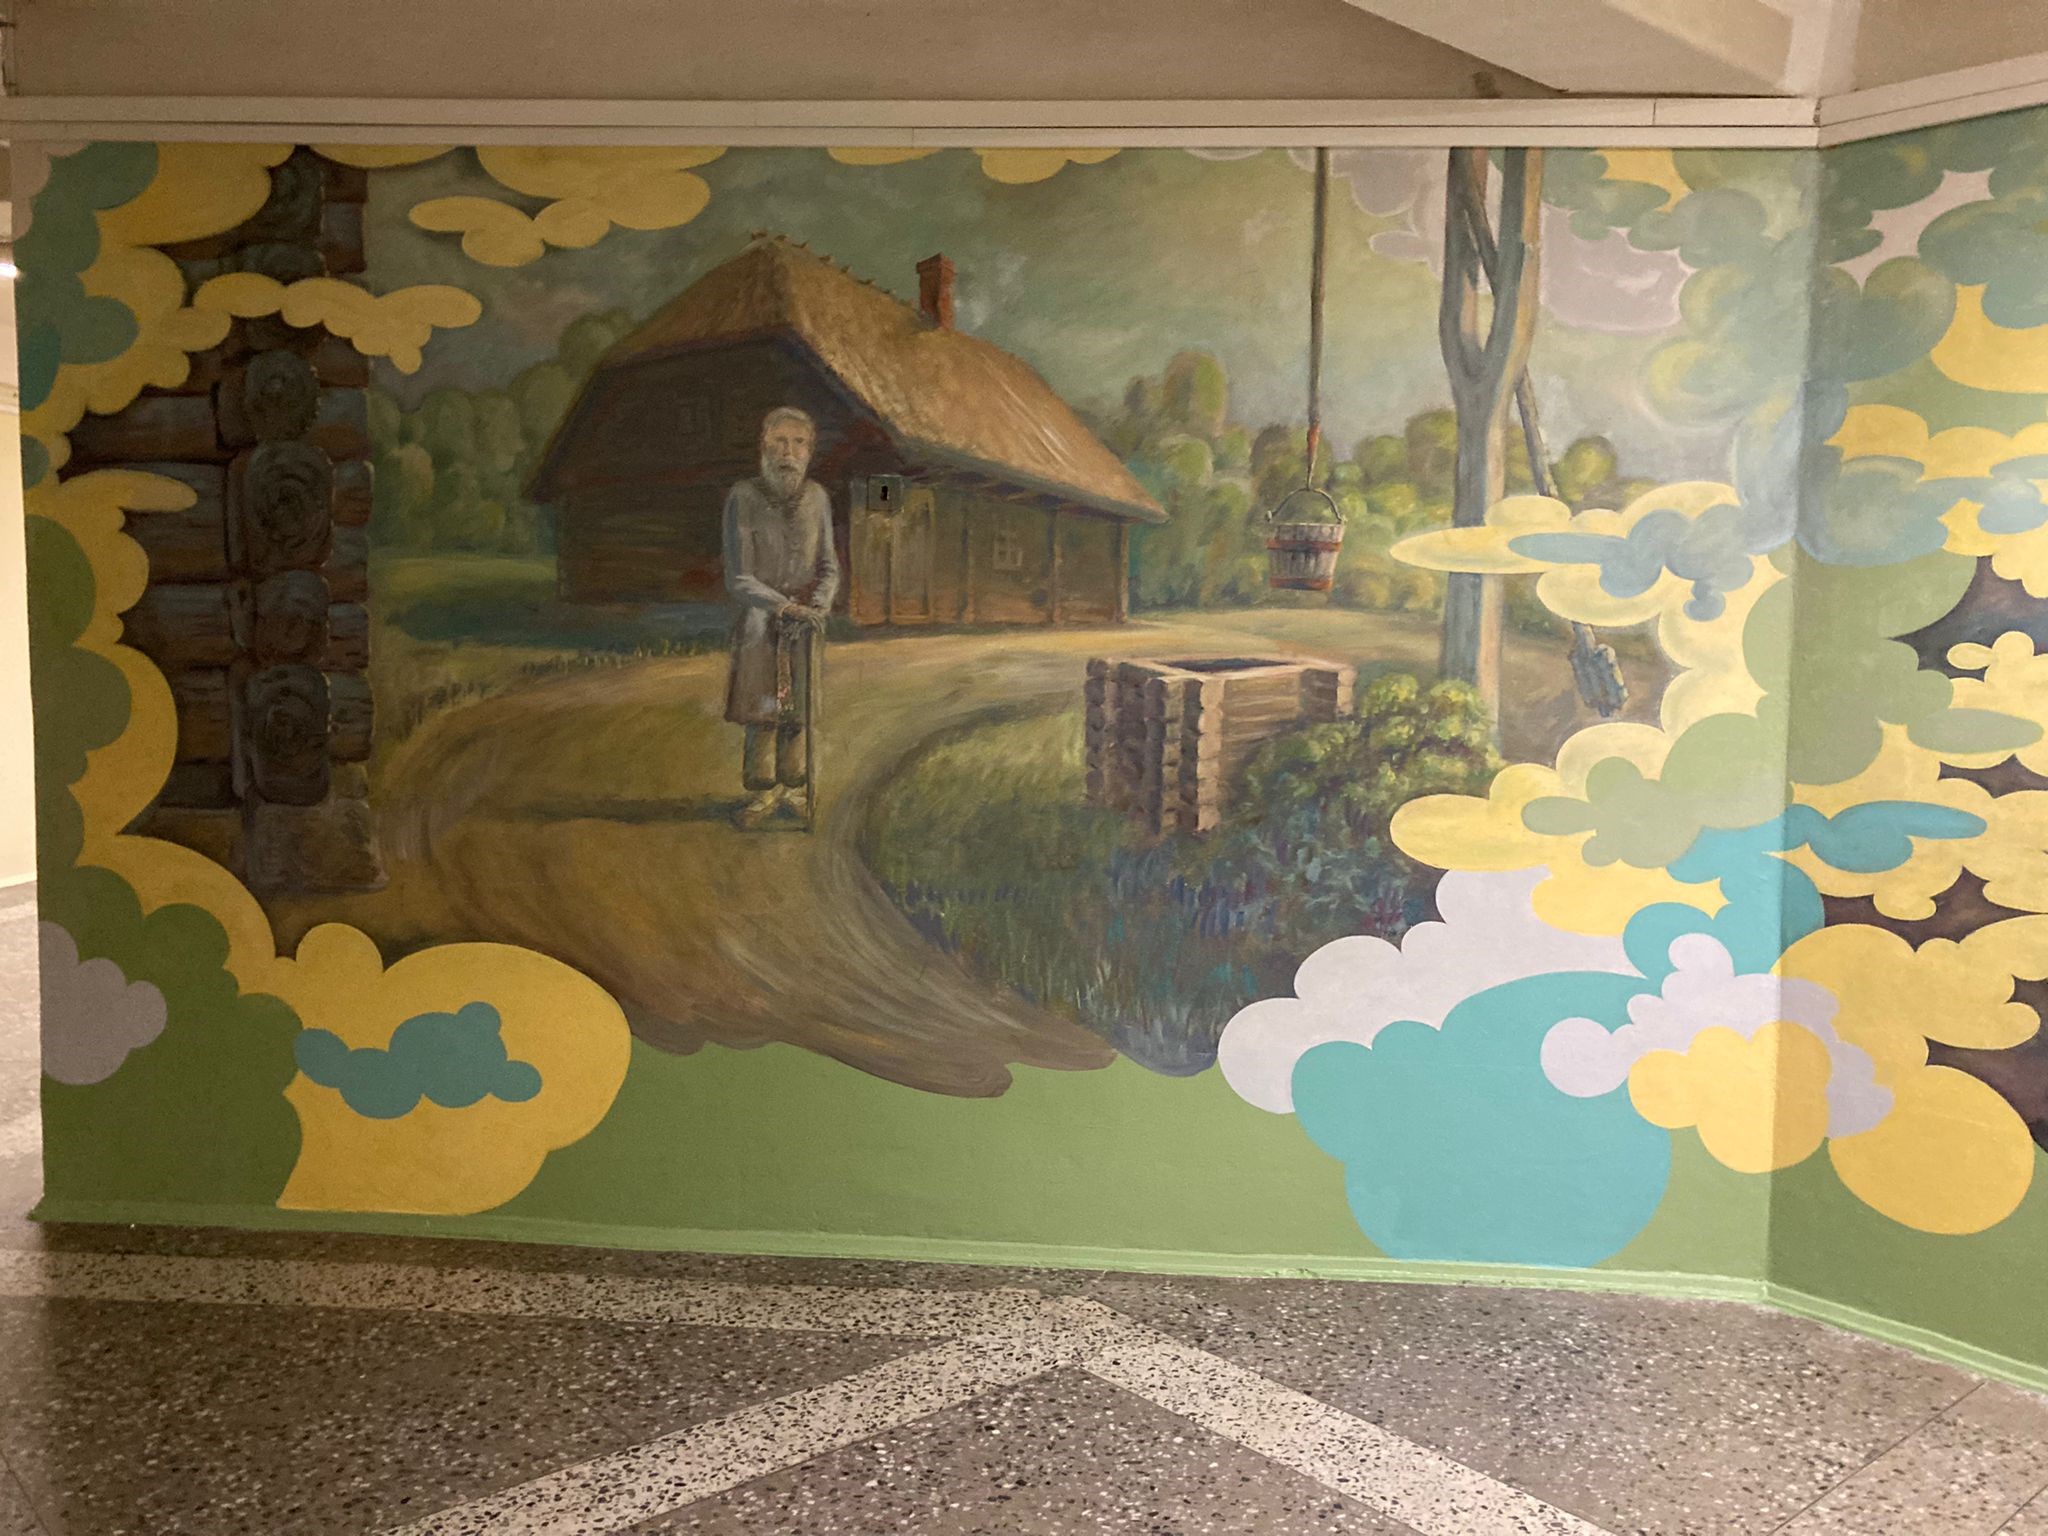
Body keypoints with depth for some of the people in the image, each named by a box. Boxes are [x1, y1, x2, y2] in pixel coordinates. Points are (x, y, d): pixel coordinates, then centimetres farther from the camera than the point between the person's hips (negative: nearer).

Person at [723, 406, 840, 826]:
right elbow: (739, 579, -14)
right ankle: (763, 792, 14)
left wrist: (819, 605, -14)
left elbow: (829, 566, 5)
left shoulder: (816, 497, -1)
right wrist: (786, 607, -23)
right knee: (762, 710, -1)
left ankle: (790, 788, 18)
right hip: (760, 618, -3)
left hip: (806, 617, 3)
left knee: (800, 707, 3)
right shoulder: (743, 498, -13)